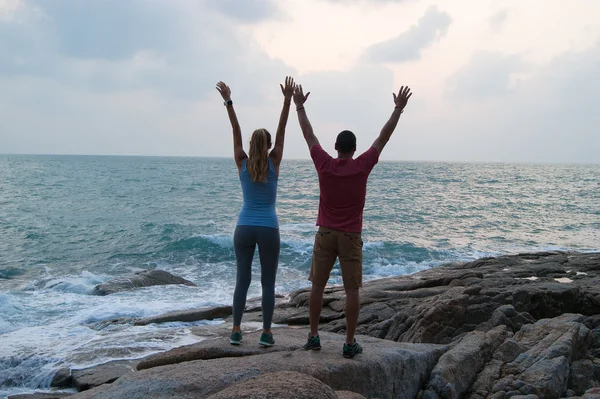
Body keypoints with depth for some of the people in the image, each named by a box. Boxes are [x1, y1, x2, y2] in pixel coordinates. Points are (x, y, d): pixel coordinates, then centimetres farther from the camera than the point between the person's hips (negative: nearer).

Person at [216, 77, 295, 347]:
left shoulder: (242, 164, -1)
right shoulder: (273, 164, -4)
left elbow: (235, 132, 0)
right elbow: (282, 132, -4)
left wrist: (228, 102, 1)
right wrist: (288, 99, -6)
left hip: (244, 228, 2)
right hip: (268, 229, -2)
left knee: (242, 280, 9)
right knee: (268, 282, 5)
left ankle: (236, 331, 11)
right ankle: (266, 333, 6)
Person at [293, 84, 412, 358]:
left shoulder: (324, 165, -3)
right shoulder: (362, 166, -6)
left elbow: (309, 135, 7)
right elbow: (383, 137, 0)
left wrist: (299, 106, 18)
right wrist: (399, 109, 8)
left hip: (325, 234, 2)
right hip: (351, 237, -1)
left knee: (317, 286, 11)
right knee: (352, 290, 3)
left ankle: (313, 336, 14)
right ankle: (350, 343, 5)